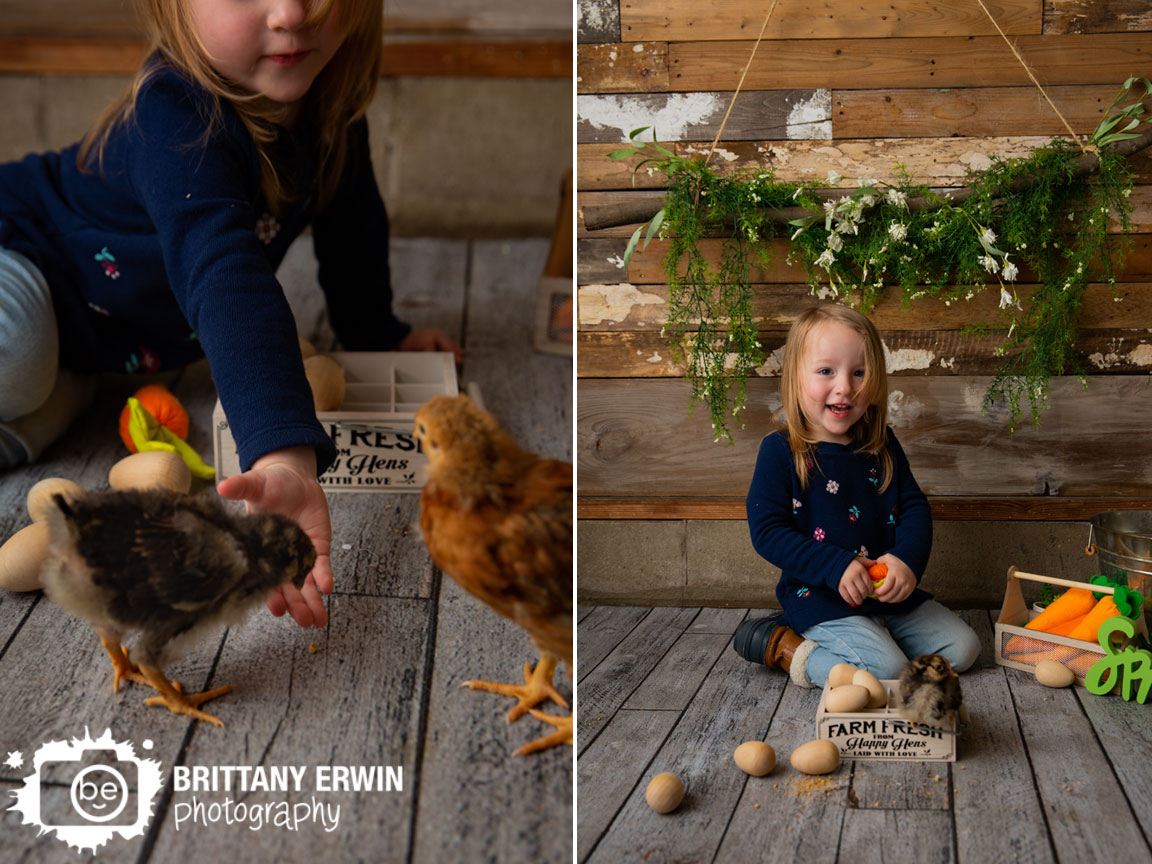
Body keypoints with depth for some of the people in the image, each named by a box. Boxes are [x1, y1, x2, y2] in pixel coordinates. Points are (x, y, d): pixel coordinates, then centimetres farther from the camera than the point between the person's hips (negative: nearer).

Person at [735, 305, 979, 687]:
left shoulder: (882, 446, 6)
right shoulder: (780, 452, -10)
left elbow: (915, 507, 5)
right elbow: (767, 531, -14)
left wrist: (907, 559, -17)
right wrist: (835, 566, -24)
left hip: (889, 596, 7)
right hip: (820, 599, -7)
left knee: (963, 647, 3)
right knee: (887, 669, -26)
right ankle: (787, 648, -5)